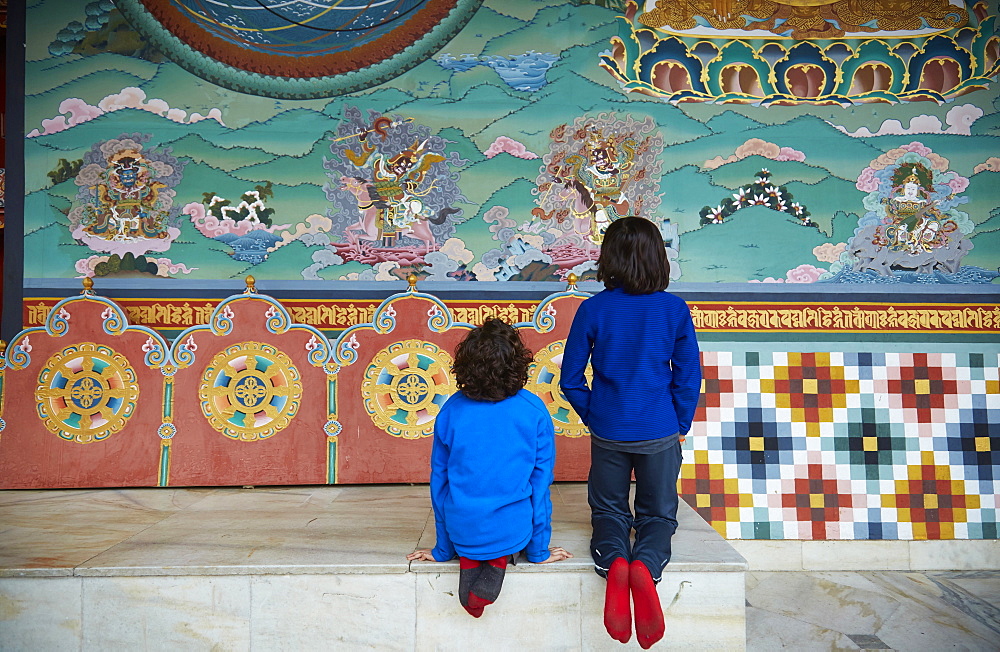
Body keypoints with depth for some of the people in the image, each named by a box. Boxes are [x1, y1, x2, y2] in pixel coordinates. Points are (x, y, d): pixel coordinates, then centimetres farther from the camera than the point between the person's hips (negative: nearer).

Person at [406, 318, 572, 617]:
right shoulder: (534, 410, -10)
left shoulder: (451, 410, -6)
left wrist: (443, 549, 15)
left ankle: (468, 559, 6)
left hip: (461, 532, 3)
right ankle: (499, 560, 3)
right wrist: (539, 550, 8)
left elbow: (439, 480, 2)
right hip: (513, 533, -2)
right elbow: (541, 483, -4)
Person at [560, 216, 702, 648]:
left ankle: (613, 560, -16)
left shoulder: (592, 309, -8)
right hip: (660, 434, 0)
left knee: (609, 511, 17)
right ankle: (646, 564, -18)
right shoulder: (675, 310, -8)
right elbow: (689, 377, -3)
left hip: (607, 432, 0)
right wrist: (680, 424, 12)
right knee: (658, 515, 15)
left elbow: (571, 379, -3)